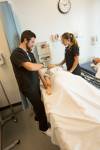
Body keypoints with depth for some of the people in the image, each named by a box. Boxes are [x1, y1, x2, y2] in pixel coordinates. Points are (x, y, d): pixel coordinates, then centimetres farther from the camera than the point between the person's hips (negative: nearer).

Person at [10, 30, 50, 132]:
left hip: (36, 84, 7)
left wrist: (44, 80, 3)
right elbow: (31, 67, -36)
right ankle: (44, 126, 32)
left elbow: (36, 68, 8)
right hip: (28, 87, -7)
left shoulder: (30, 53, 5)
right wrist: (42, 65, -16)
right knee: (40, 106, 7)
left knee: (37, 103, 24)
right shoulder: (16, 54, -22)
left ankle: (38, 116, 53)